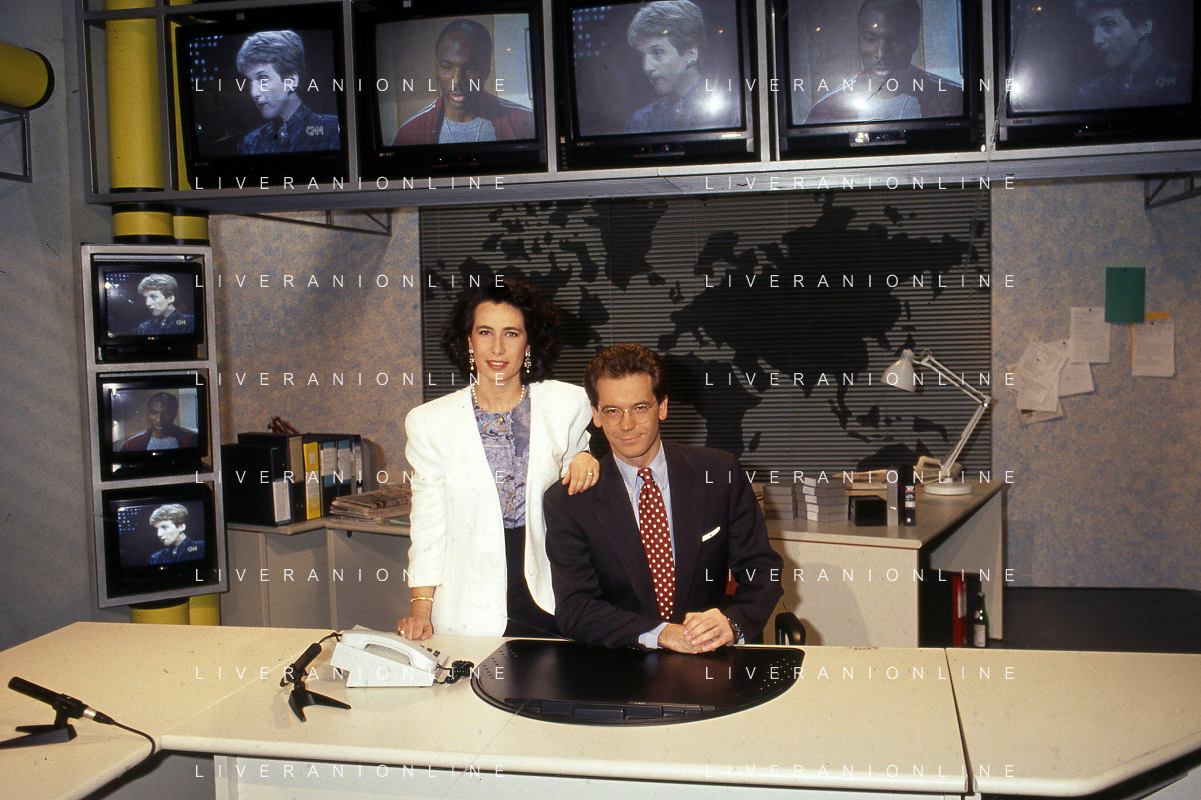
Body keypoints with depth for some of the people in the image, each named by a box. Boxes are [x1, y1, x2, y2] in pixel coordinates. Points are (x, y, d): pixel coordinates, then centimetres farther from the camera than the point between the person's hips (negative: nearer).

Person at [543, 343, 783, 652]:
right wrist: (661, 633, -23)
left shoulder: (721, 474, 3)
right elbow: (574, 609, -8)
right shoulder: (568, 501, -1)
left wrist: (733, 623, -17)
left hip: (714, 662, 2)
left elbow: (761, 569, 5)